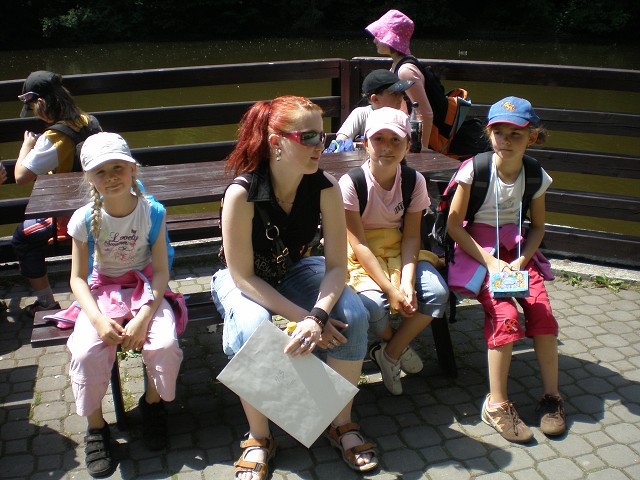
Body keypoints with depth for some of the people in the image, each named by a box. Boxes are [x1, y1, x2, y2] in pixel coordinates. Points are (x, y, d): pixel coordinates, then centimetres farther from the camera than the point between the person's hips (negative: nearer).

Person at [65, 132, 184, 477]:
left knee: (165, 343, -27)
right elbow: (78, 278, -4)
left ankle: (153, 402, 6)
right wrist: (98, 320, -20)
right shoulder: (85, 219, -9)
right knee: (85, 353, -26)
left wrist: (143, 318, -23)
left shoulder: (150, 211, -11)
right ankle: (95, 425, 1)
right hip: (102, 292, 1)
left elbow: (161, 271, -10)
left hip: (146, 288, 0)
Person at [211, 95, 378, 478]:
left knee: (353, 314, -23)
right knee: (253, 332, -35)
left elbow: (337, 266, -19)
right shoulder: (242, 193, -30)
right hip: (244, 280, -3)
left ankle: (342, 422, -1)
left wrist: (318, 316, -37)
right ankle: (259, 438, -10)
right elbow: (244, 276, -25)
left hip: (295, 270, 3)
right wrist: (304, 317, -30)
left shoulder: (325, 188, -20)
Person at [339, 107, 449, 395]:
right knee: (374, 304, -31)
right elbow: (359, 244, -19)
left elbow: (411, 236, -6)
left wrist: (407, 282, -21)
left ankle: (390, 353, 2)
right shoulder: (351, 183, -17)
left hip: (398, 250, 4)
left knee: (437, 293, -21)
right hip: (362, 257, -4)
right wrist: (391, 289, -24)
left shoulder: (414, 181, -5)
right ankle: (396, 345, 9)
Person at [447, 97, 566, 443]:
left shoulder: (536, 176, -3)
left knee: (541, 309, -17)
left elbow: (538, 226, 8)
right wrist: (490, 261, -18)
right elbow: (453, 224, -12)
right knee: (505, 314, -23)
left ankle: (551, 396, -1)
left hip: (515, 248, 4)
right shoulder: (474, 169, -15)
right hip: (476, 248, -3)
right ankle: (496, 404, -11)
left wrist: (521, 260, -10)